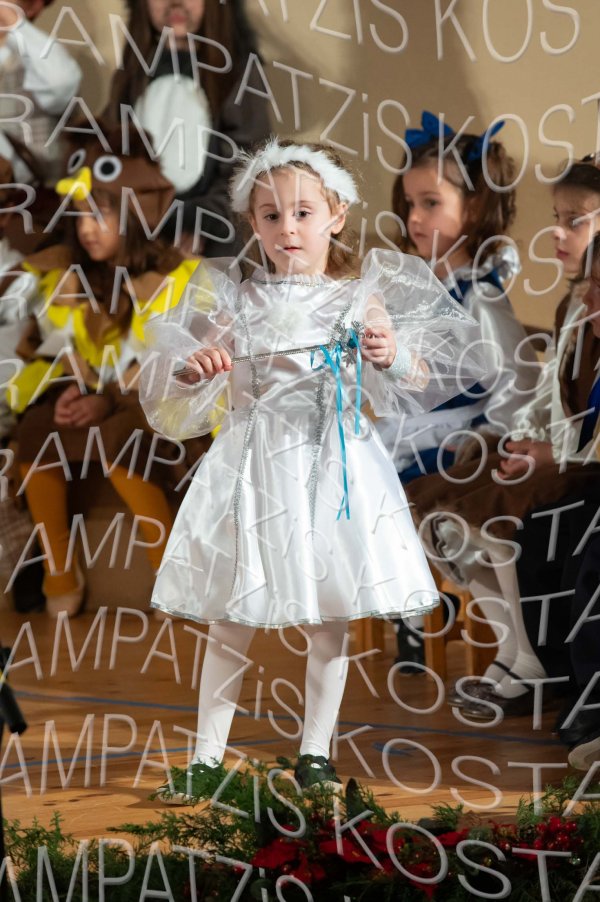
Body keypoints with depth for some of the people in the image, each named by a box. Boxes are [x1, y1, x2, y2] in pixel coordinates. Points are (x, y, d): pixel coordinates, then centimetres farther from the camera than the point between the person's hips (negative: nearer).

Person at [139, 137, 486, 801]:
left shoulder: (364, 298, 0)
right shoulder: (235, 303, 1)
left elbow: (419, 386, 2)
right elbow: (178, 407, 5)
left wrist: (393, 356, -17)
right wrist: (193, 369, -15)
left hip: (334, 468, 0)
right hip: (256, 468, 0)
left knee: (328, 623, 7)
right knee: (230, 622, 5)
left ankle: (314, 753, 22)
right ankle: (207, 758, 15)